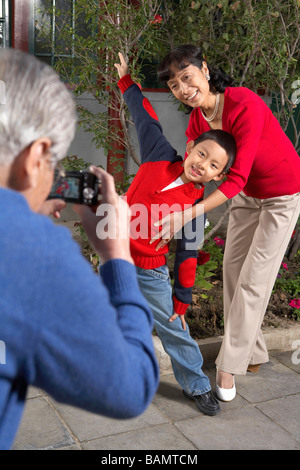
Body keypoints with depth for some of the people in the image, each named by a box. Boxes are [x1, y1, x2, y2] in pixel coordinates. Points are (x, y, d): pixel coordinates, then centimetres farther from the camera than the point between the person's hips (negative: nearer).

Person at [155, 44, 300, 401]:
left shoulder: (245, 105, -33)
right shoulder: (197, 119, -9)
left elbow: (237, 177, -36)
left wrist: (186, 215, -44)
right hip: (246, 194, 7)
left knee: (252, 279, -4)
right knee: (233, 270, 9)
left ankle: (230, 365, 9)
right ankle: (252, 353, 26)